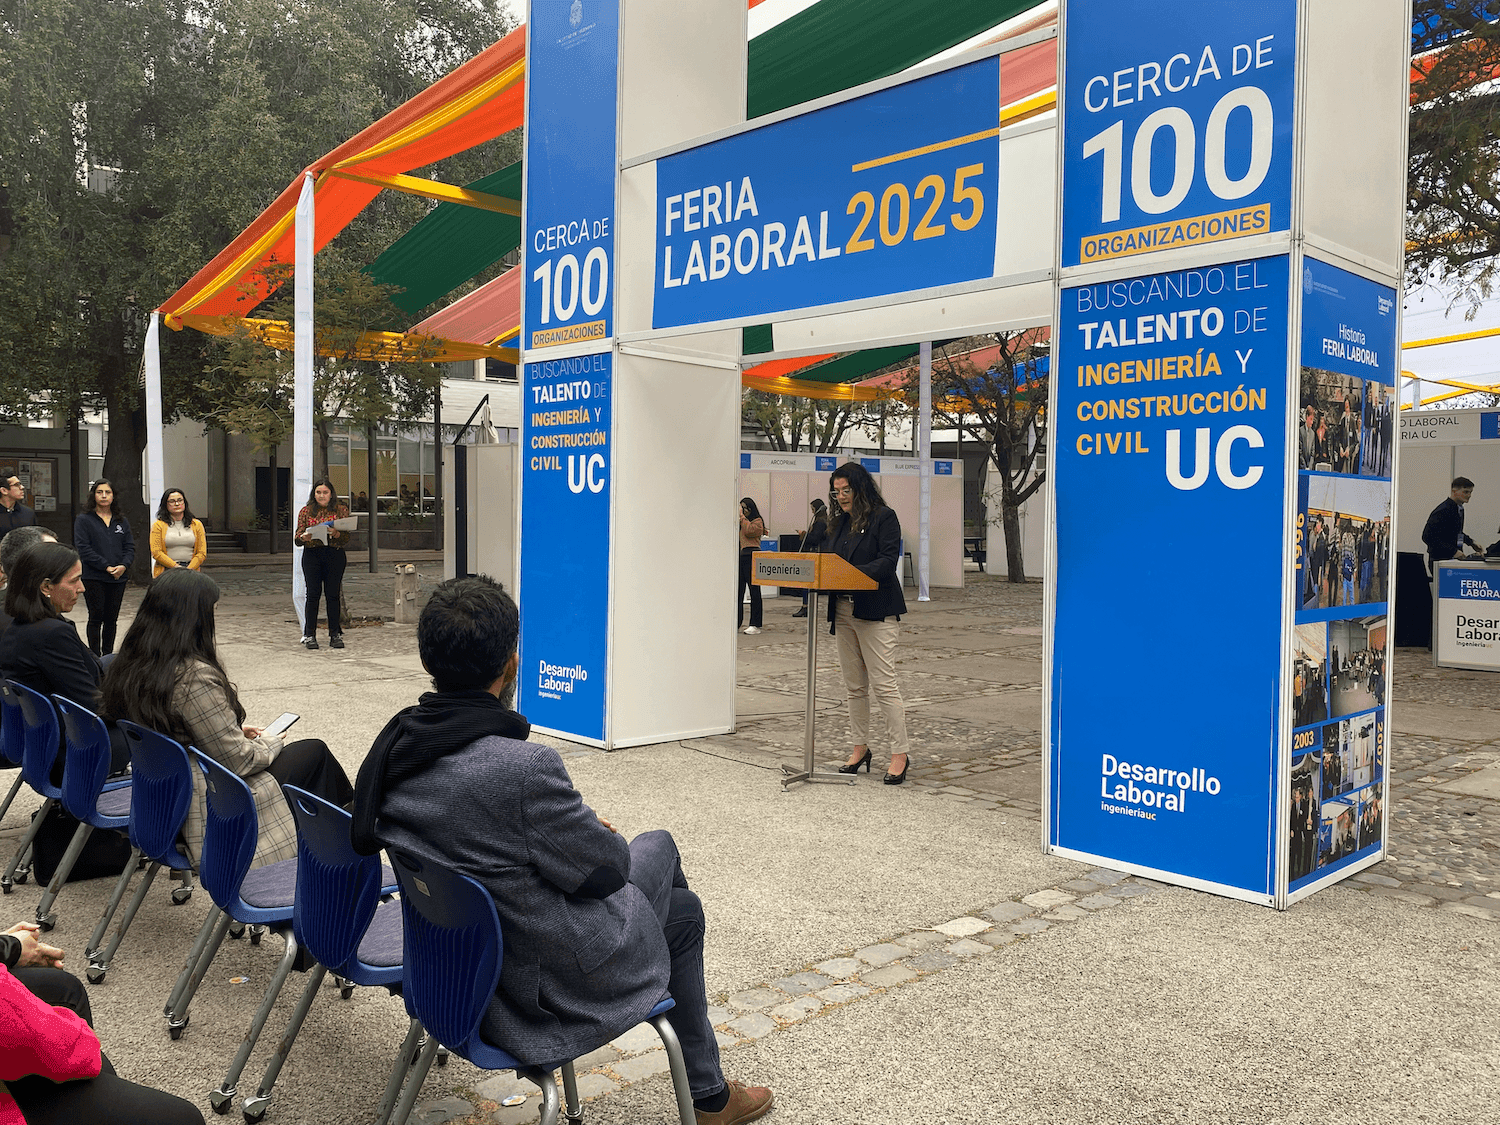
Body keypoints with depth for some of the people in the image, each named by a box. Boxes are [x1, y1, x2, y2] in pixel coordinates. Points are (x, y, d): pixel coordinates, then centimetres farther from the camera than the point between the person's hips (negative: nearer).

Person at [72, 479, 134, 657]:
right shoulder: (84, 520, 0)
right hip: (93, 578, -4)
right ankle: (95, 658, 3)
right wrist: (106, 567, -16)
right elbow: (83, 549, -9)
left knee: (111, 619, 8)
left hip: (118, 578, 4)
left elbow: (130, 547, 9)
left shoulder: (122, 521, 13)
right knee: (96, 617, -3)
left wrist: (123, 565, -11)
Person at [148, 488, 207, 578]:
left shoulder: (196, 525, 14)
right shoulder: (158, 525, 10)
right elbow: (156, 553, 1)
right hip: (165, 571, -1)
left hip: (191, 571, 1)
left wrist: (188, 569, -5)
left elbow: (202, 553, 9)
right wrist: (176, 567, -9)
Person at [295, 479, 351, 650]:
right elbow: (297, 537, 7)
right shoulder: (306, 511, 11)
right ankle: (309, 635, 1)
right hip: (311, 554, 1)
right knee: (313, 594, -4)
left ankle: (335, 634, 5)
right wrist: (304, 537, -15)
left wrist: (335, 534, -20)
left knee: (333, 594, -1)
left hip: (335, 554, 0)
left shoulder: (341, 509, 8)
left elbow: (346, 538, 1)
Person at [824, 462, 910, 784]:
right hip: (843, 610, 7)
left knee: (884, 685, -8)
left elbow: (888, 562, -15)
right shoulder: (840, 522, 17)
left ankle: (899, 753, -1)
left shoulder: (884, 517, -5)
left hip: (876, 611, -7)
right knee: (854, 686, 12)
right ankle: (860, 748, 21)